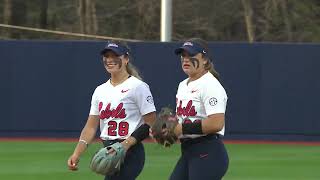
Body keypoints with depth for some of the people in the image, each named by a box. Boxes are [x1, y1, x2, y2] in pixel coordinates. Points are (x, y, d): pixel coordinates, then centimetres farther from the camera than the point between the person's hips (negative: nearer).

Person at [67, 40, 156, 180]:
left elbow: (151, 124, -10)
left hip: (130, 152, -8)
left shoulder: (138, 87, -6)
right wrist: (76, 154, 0)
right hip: (108, 152, 8)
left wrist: (126, 145, -20)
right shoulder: (100, 90, 15)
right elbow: (91, 127, 13)